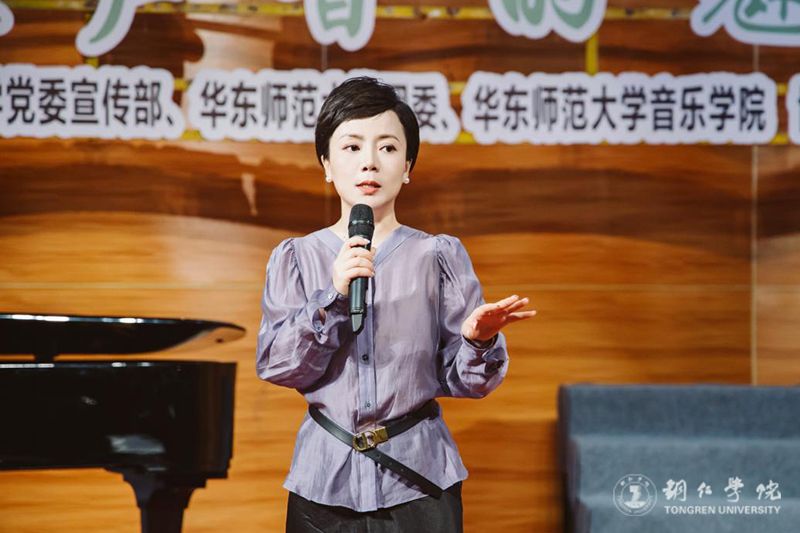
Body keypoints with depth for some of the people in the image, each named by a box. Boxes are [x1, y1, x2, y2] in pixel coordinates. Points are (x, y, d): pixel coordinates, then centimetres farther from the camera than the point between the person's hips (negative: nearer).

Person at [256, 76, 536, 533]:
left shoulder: (440, 256, 2)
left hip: (419, 479, 0)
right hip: (324, 480, 1)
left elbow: (462, 379, 0)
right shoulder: (296, 258, 4)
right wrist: (332, 298, -18)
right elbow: (277, 366, -6)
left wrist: (478, 340, -21)